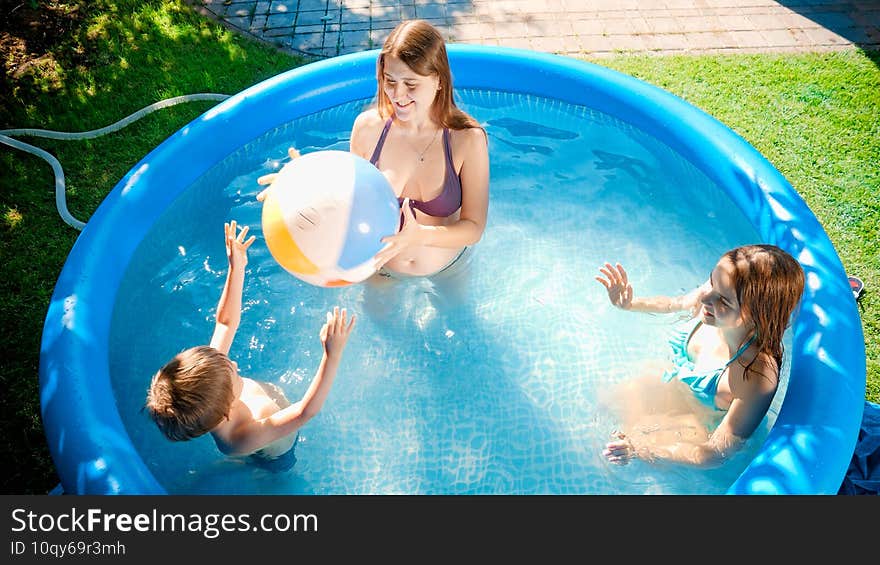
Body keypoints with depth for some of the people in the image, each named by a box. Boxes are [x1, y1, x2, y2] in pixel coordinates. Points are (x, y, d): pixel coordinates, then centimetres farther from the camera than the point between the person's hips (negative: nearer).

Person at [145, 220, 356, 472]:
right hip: (280, 455, -4)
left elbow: (226, 323, -26)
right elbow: (306, 411, -53)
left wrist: (237, 267, -29)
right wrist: (333, 354, -60)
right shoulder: (244, 439, -52)